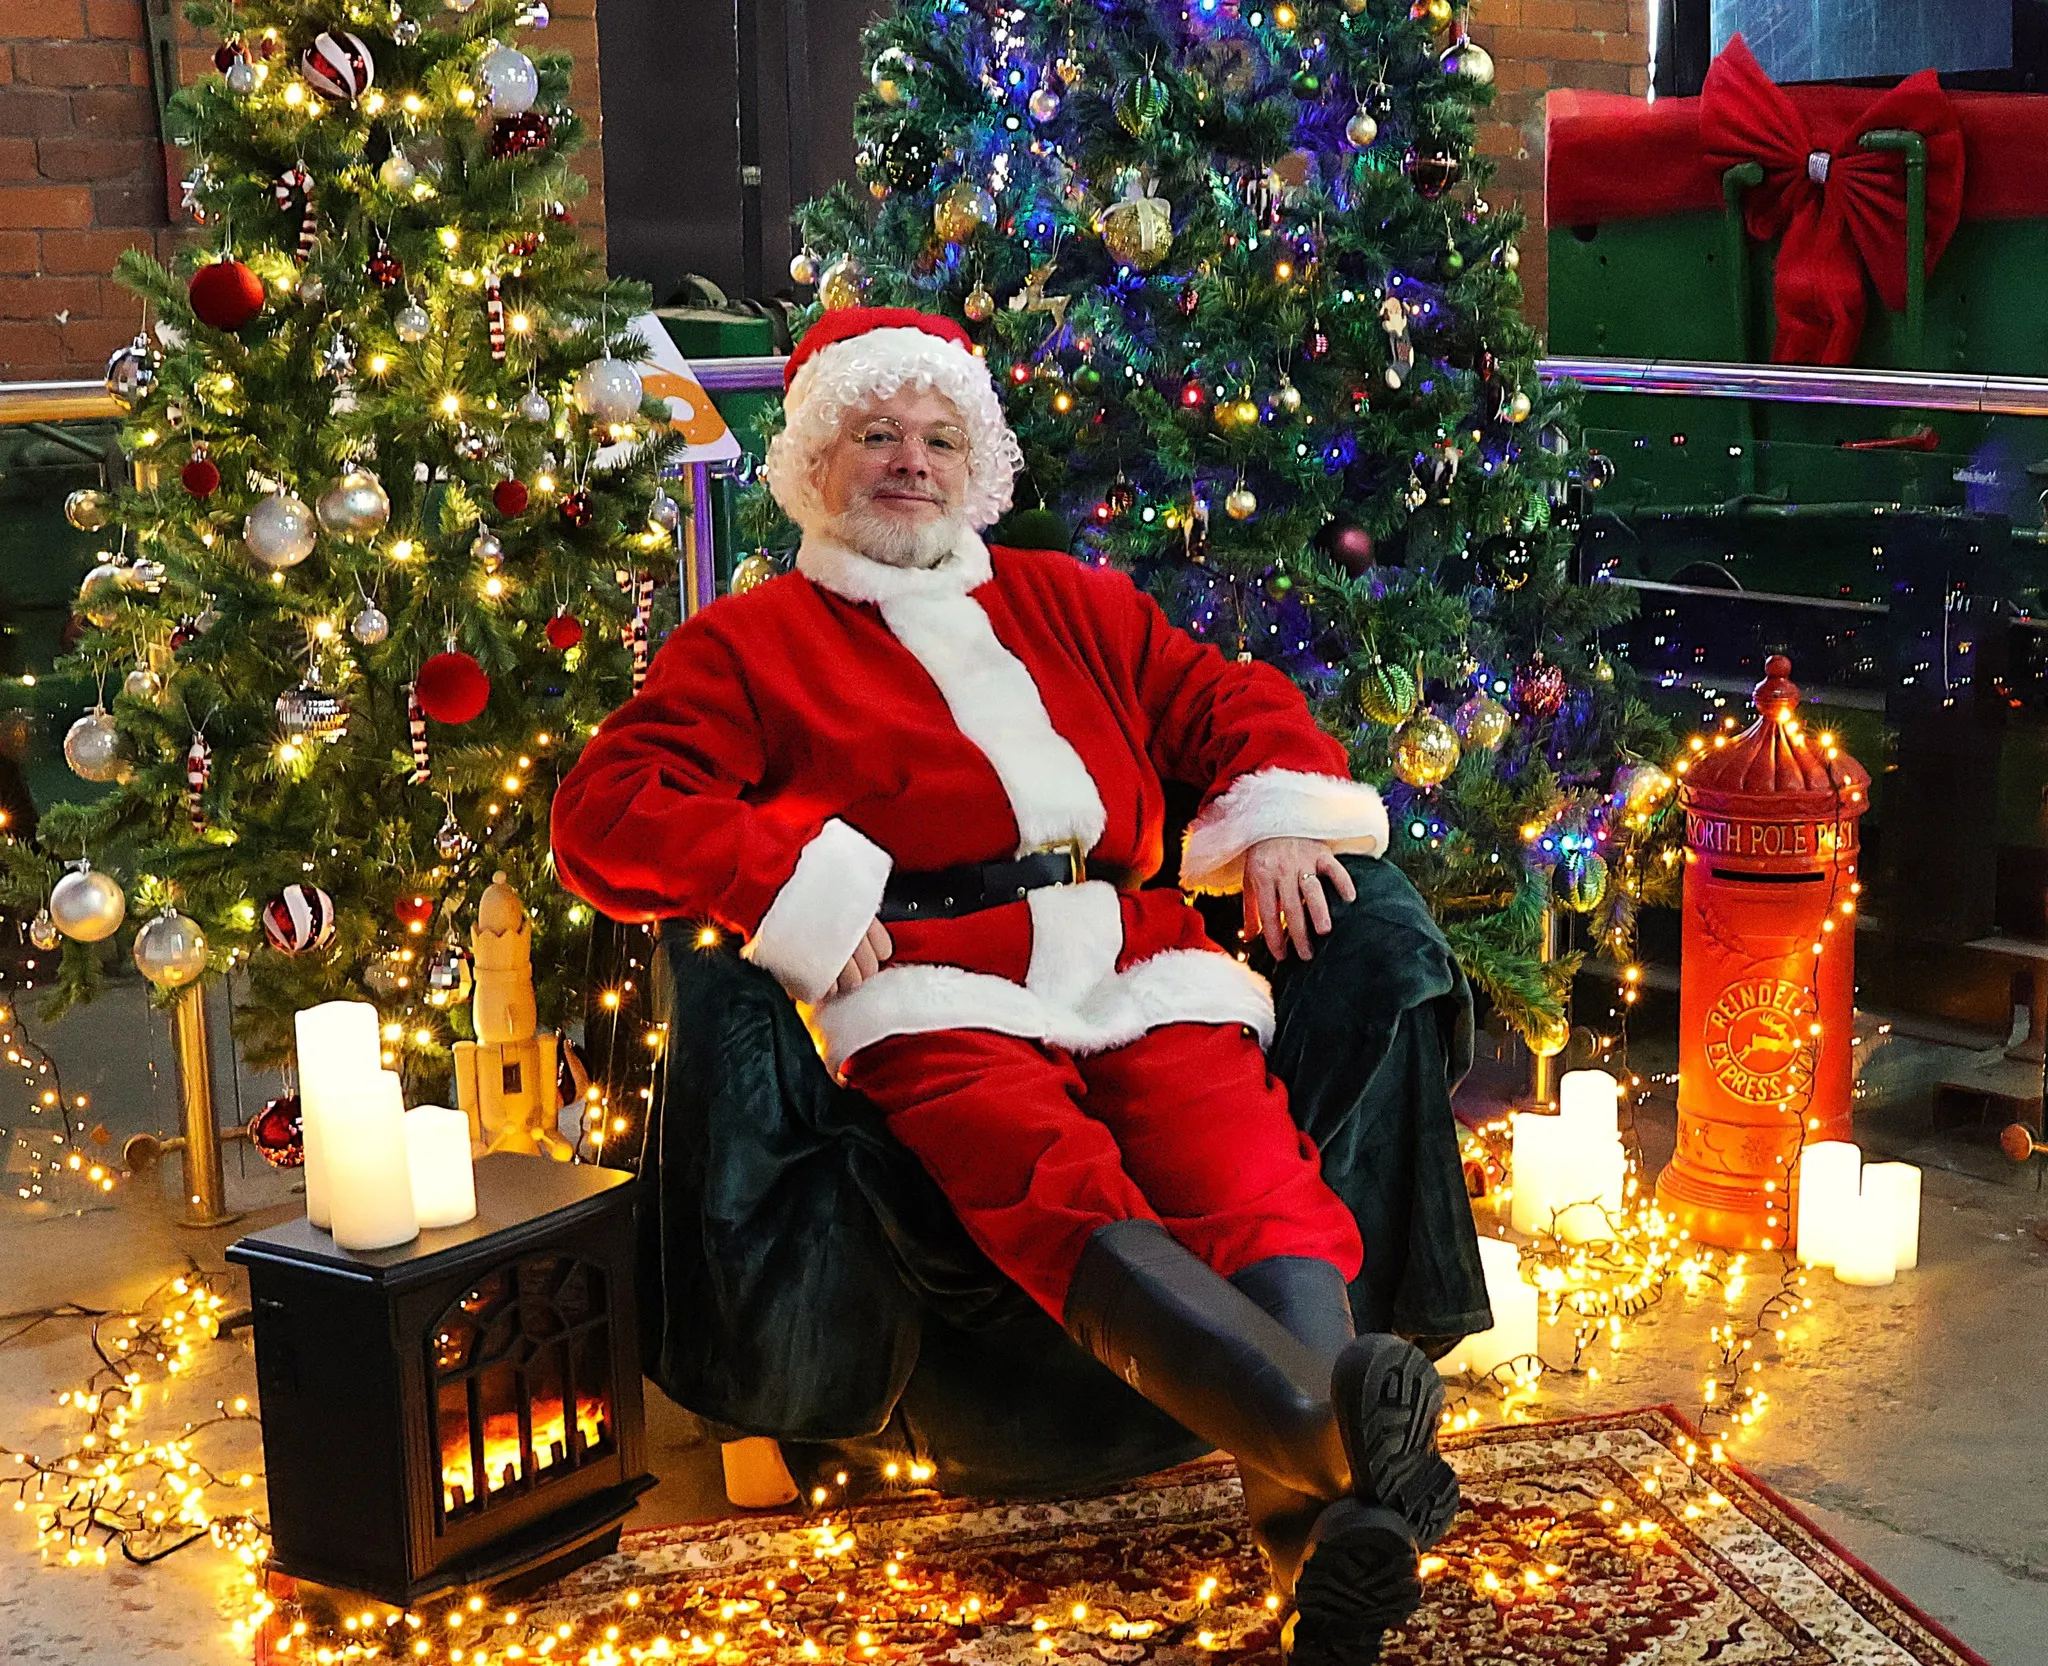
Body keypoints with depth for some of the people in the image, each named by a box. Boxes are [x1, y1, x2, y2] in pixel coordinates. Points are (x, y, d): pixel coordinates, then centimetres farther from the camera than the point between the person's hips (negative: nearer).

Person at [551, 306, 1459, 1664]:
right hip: (940, 1002, -4)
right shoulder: (748, 644, 21)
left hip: (1141, 970, 4)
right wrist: (798, 888, -5)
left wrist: (1280, 817, 10)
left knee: (1259, 1185, -29)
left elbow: (1231, 699, 33)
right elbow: (606, 812, 8)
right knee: (1073, 1200, -37)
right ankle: (1347, 1436, -59)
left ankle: (1322, 1527, -51)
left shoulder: (1066, 602, 34)